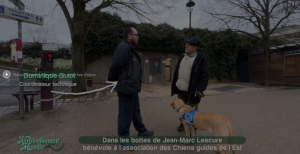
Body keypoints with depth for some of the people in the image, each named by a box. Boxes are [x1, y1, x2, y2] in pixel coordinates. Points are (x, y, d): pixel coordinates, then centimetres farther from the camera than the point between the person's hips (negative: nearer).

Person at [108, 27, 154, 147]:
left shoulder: (130, 48, 16)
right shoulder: (123, 47, -18)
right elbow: (116, 66, -24)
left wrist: (136, 84, 14)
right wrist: (113, 79, -8)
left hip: (132, 87, 10)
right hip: (126, 88, -10)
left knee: (136, 111, 23)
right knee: (126, 114, 3)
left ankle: (141, 131, 40)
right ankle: (123, 138, 20)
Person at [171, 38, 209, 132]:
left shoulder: (201, 59, -10)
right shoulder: (182, 57, 9)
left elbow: (205, 76, -14)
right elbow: (176, 73, 12)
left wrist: (200, 89, -22)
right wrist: (174, 86, 9)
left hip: (192, 91, -6)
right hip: (181, 90, 6)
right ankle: (182, 124, 36)